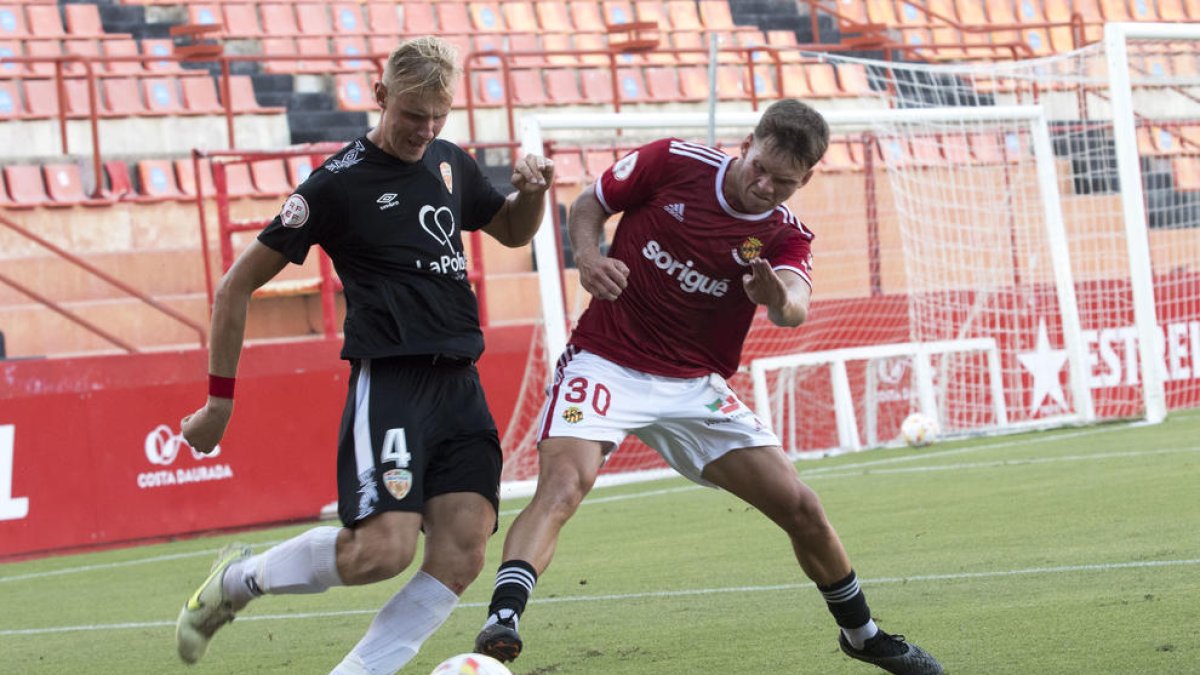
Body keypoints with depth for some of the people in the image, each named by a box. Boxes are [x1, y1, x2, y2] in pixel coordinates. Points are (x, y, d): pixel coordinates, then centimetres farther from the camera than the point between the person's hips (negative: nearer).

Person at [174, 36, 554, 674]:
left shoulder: (450, 163, 13)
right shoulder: (338, 183, -6)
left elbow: (513, 231, 33)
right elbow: (239, 284, -3)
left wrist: (533, 189, 9)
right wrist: (220, 400, -2)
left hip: (459, 384, 7)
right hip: (389, 380, -6)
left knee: (460, 557, -9)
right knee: (382, 550, -20)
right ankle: (237, 579, 5)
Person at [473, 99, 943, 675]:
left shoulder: (785, 236, -4)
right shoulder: (673, 163, -8)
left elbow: (796, 309, -25)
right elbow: (588, 204, 5)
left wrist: (779, 299, -50)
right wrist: (587, 255, -16)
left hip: (694, 388, 3)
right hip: (605, 363, -3)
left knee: (801, 509, 2)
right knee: (561, 487, -31)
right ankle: (501, 622, -41)